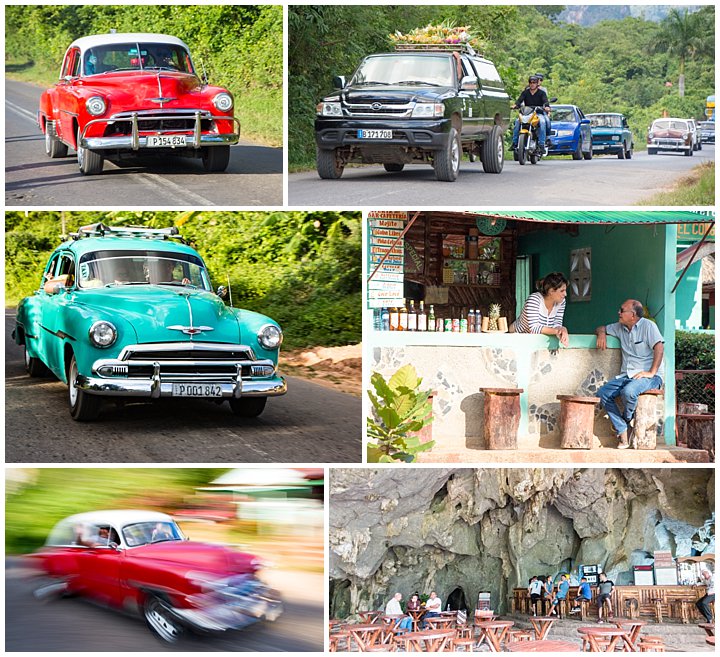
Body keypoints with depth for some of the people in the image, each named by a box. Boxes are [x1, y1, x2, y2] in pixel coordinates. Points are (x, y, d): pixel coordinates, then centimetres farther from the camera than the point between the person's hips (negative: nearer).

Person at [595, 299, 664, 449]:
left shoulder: (647, 326, -6)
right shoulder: (620, 327, 16)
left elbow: (659, 348, -17)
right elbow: (601, 328, 31)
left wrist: (652, 372, -22)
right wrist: (601, 334, 5)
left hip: (649, 376, -7)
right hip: (627, 375, 7)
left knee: (628, 391, -37)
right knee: (602, 393, -16)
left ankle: (626, 422, -6)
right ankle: (623, 432, -19)